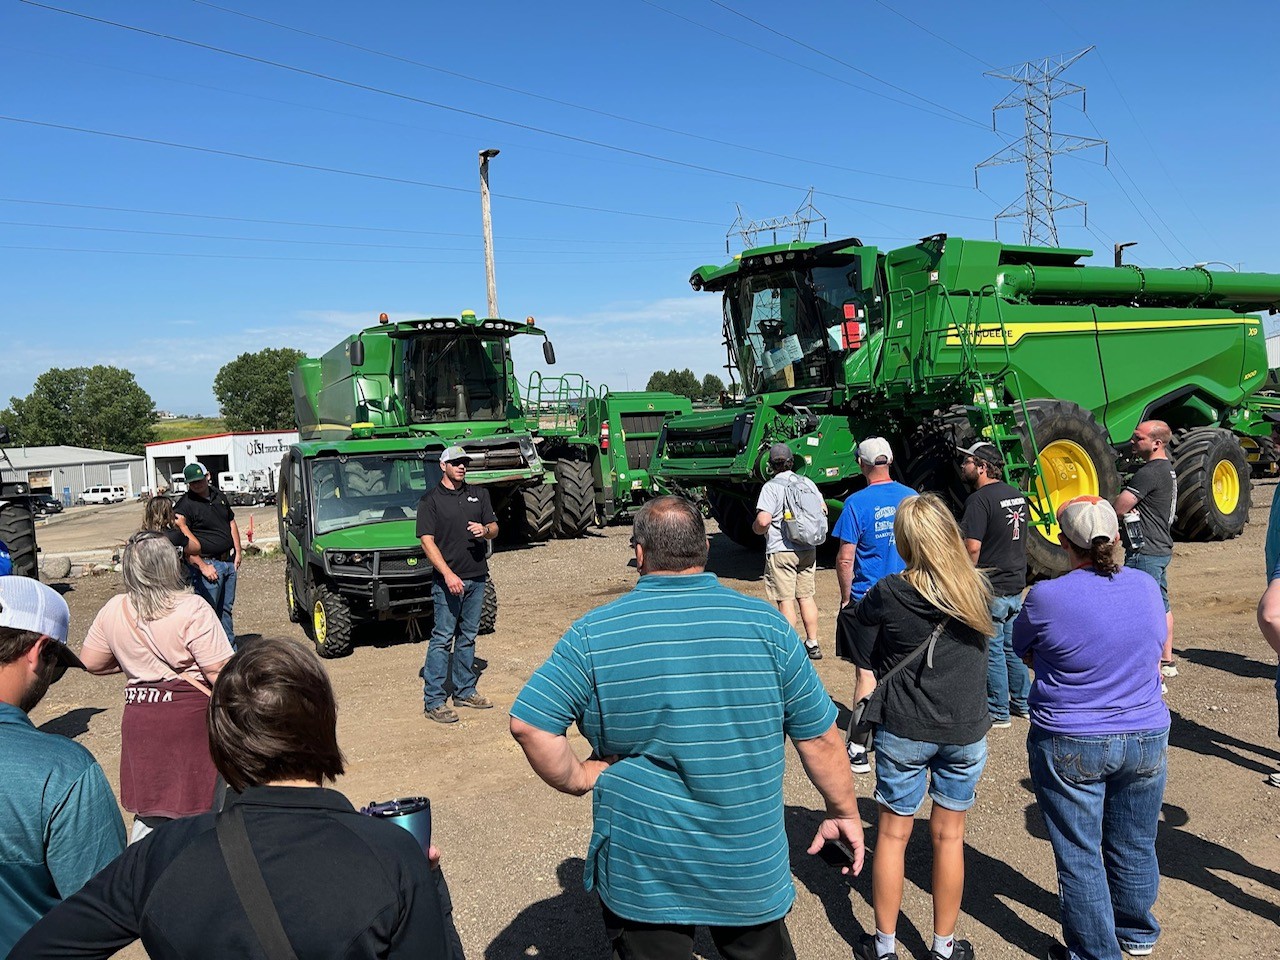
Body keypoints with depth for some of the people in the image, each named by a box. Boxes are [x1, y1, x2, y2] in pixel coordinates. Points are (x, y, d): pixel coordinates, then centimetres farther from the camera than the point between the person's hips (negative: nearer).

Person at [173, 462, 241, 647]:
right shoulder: (184, 505, -12)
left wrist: (238, 551, 12)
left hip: (228, 561, 7)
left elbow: (232, 523, 19)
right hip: (208, 563, -7)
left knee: (226, 609, 16)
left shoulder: (219, 496, 10)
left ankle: (230, 650, 26)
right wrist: (203, 566, -21)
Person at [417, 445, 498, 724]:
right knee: (442, 638, -4)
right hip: (447, 579, -5)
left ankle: (464, 691, 25)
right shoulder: (430, 500, -4)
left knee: (468, 636, 14)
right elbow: (427, 541, -11)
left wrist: (485, 530, -11)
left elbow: (495, 528, 15)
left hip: (477, 577, 5)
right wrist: (448, 574, -20)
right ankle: (433, 701, 1)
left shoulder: (479, 494, 12)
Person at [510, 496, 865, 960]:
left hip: (641, 872, -1)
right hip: (750, 869, 1)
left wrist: (578, 779, -2)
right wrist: (844, 813, 9)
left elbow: (527, 723, -15)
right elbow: (819, 736, -4)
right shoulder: (767, 625, -9)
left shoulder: (594, 635, -12)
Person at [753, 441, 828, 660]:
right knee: (806, 597, 15)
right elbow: (823, 510, 13)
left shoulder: (771, 487, -12)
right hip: (807, 549, 6)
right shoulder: (807, 483, 6)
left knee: (785, 601, 0)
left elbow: (763, 521, -21)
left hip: (780, 550, -6)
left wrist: (755, 528, 0)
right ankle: (812, 644, 21)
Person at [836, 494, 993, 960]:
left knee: (892, 833, 11)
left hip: (903, 730, -2)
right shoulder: (979, 590, -8)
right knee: (948, 835, 14)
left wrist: (867, 672, 5)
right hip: (966, 730, 2)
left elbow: (851, 628, -6)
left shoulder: (888, 593, -17)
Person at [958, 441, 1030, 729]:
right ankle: (1023, 703, 29)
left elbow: (972, 547, -22)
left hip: (990, 589, -8)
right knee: (1013, 646, 19)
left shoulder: (980, 499, -18)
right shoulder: (1017, 495, 9)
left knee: (992, 651, 3)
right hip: (1016, 584, 8)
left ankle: (998, 712, 12)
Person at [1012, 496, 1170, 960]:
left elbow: (1022, 648, -2)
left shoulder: (1046, 597, -19)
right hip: (1146, 741, 5)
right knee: (1135, 846, 22)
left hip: (1070, 747, -5)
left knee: (1079, 856, 11)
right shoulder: (1147, 587, -5)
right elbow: (1157, 648, 12)